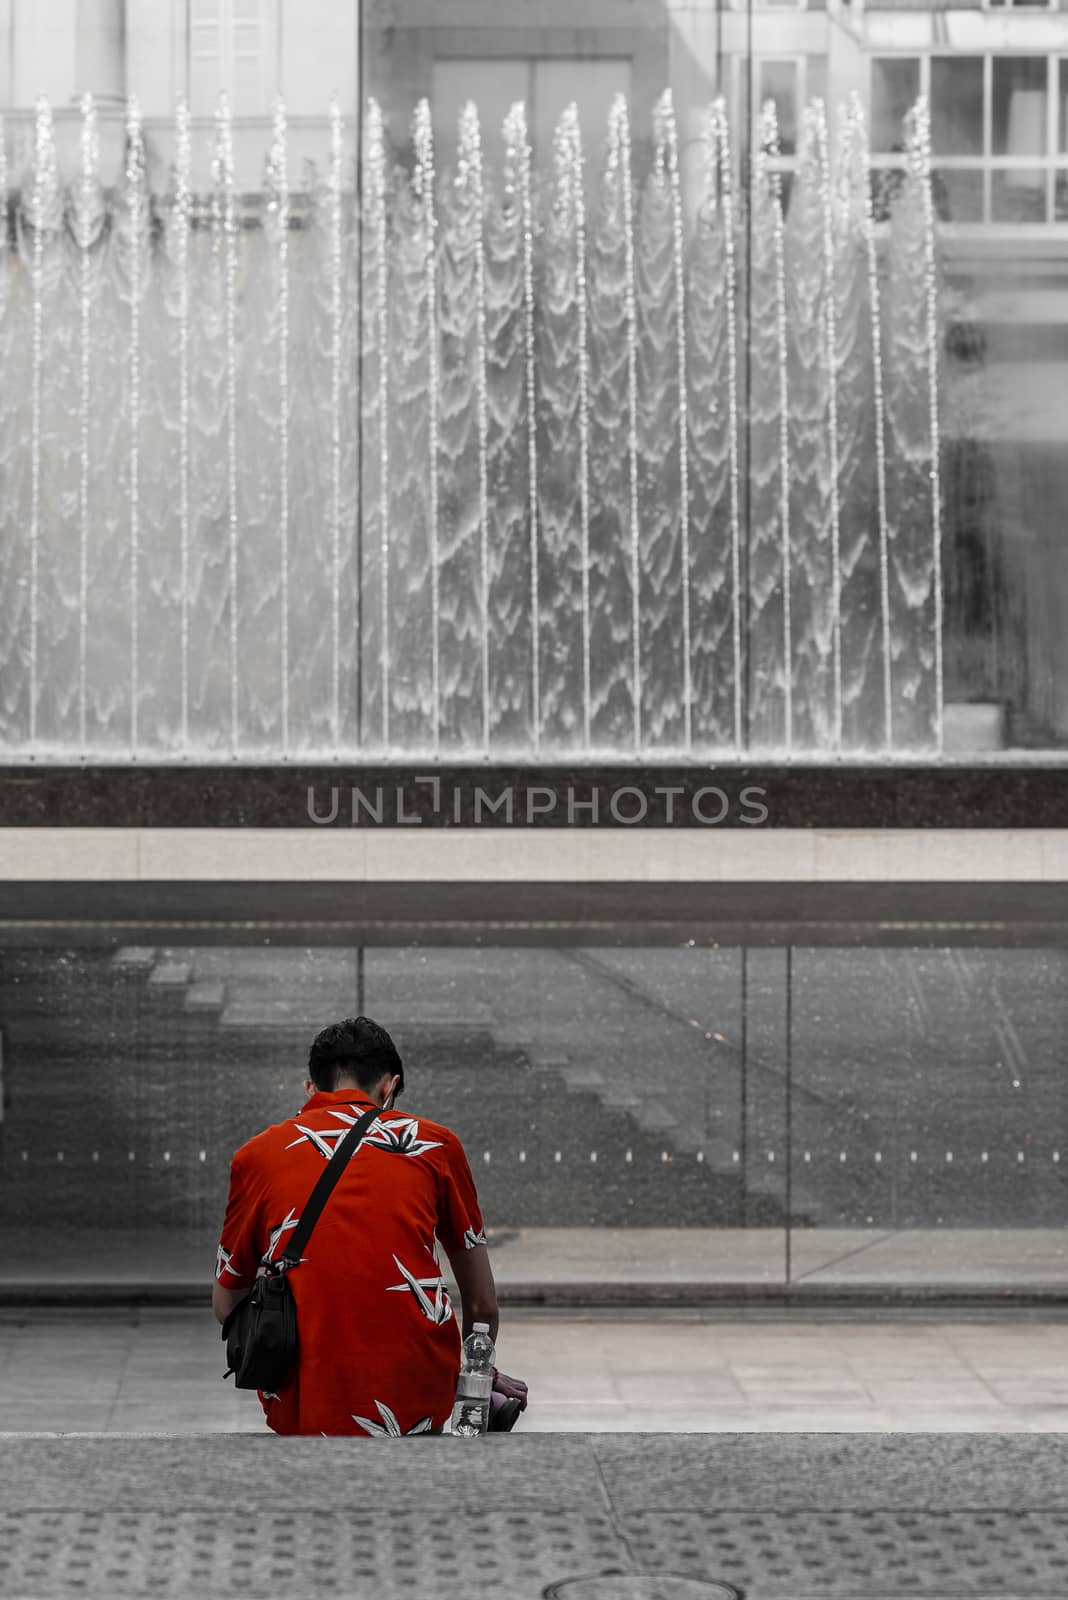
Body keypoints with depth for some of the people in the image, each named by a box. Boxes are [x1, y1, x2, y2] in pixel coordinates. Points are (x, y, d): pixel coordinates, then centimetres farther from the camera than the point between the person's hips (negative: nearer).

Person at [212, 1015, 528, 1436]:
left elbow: (226, 1306, 15)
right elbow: (483, 1305, 15)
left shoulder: (257, 1154, 7)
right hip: (418, 1405, 0)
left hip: (300, 1412, 0)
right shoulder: (435, 1142, 8)